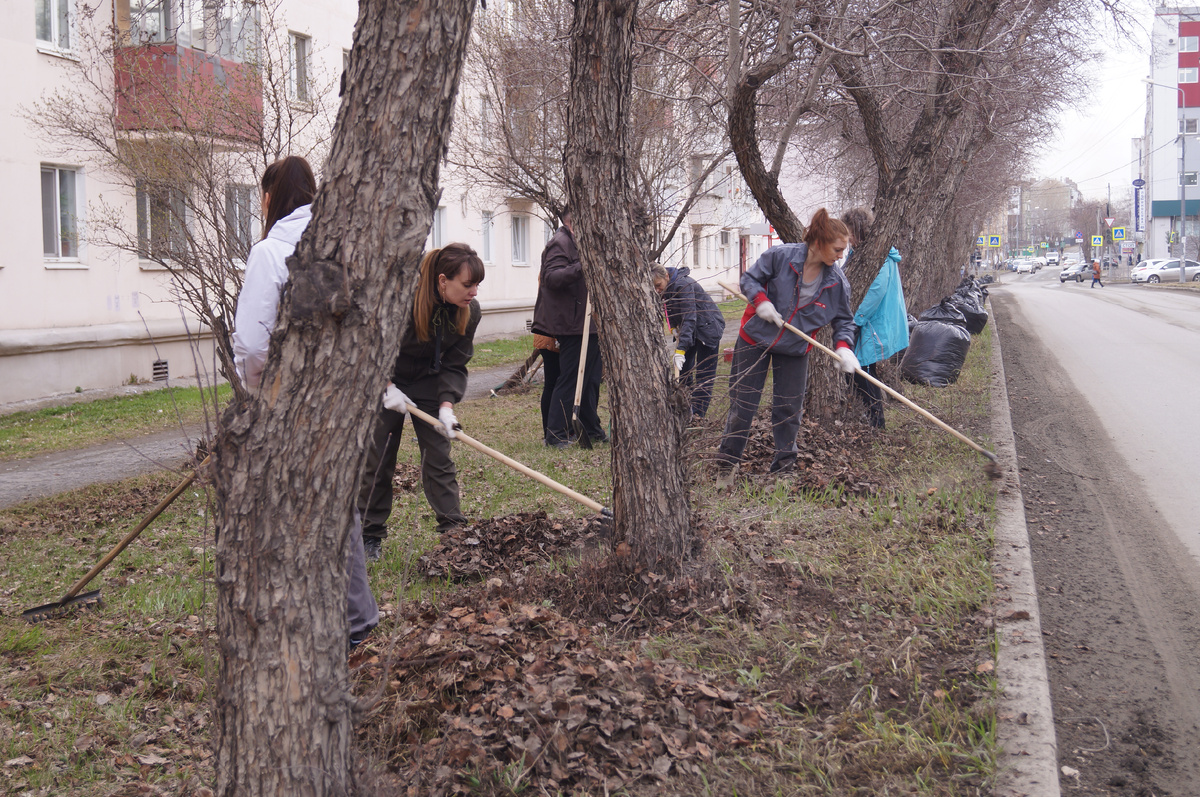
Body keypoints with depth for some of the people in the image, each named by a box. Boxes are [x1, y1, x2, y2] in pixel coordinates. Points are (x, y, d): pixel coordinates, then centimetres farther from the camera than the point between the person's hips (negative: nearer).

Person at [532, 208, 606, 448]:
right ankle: (555, 434, -3)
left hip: (589, 324, 10)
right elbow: (551, 278, -25)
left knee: (591, 378, 15)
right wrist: (581, 267, -35)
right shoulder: (559, 243, -12)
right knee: (570, 379, -8)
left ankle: (592, 430, 26)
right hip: (572, 325, -10)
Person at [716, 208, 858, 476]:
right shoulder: (780, 256, -19)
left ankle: (784, 466, 21)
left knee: (789, 408, 5)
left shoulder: (837, 281, -10)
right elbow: (750, 279, -7)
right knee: (743, 402, 3)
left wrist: (844, 347, -19)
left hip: (796, 347, 2)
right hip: (756, 336, -2)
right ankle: (725, 465, 17)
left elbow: (844, 320, -1)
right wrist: (761, 301, -26)